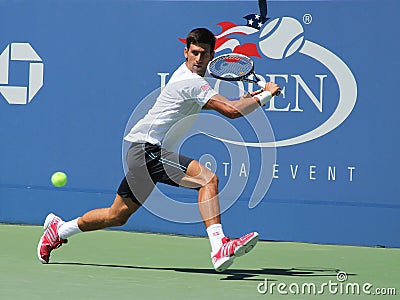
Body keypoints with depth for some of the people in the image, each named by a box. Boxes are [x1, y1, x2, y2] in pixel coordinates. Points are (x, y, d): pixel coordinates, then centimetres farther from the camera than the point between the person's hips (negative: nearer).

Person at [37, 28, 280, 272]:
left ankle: (59, 229, 36)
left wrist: (245, 98, 18)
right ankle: (219, 248, -34)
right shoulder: (193, 82, -17)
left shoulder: (187, 74, 15)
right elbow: (231, 111, -25)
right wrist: (265, 95, -12)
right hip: (148, 148, -11)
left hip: (142, 151, 11)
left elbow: (208, 104, 33)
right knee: (208, 178, -24)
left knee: (117, 216, 20)